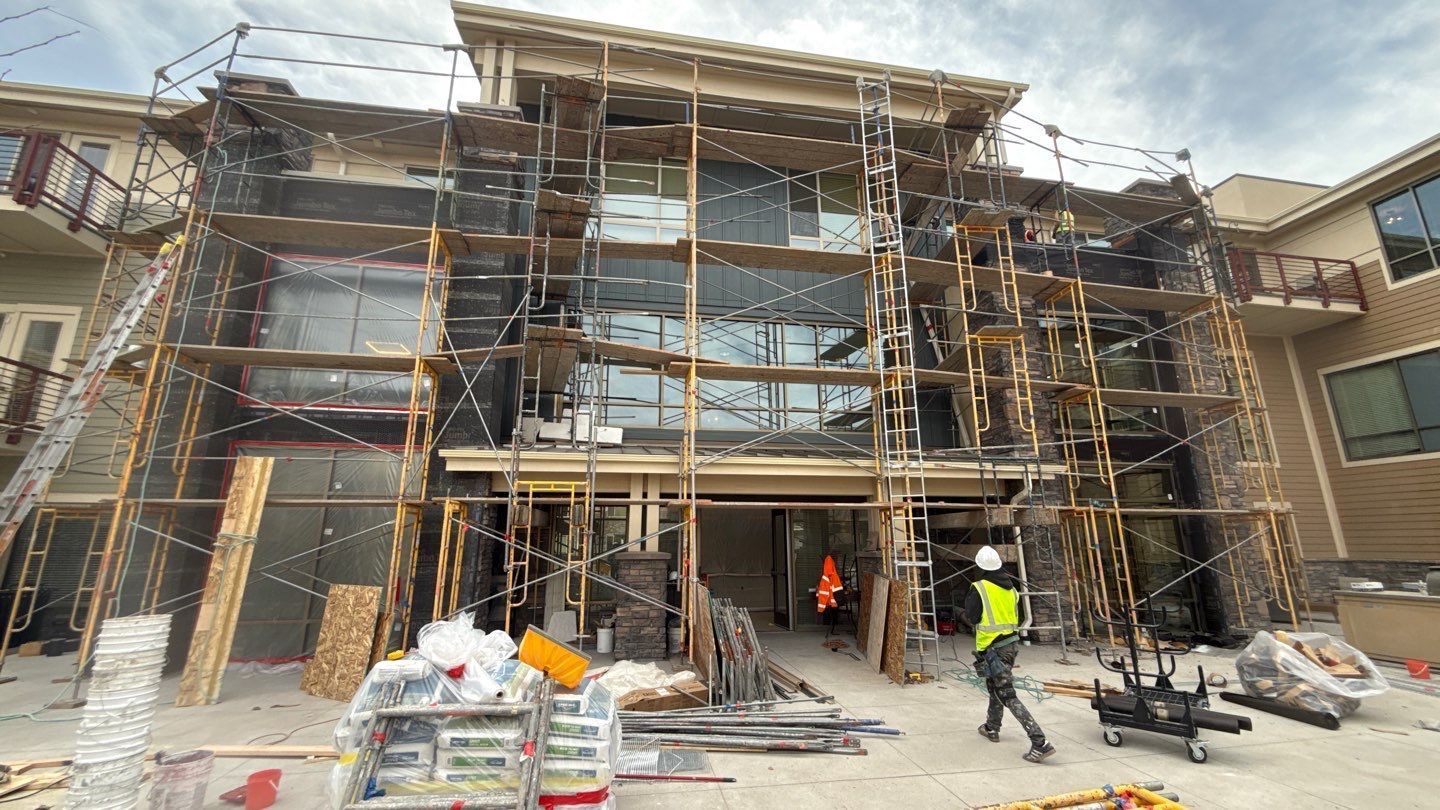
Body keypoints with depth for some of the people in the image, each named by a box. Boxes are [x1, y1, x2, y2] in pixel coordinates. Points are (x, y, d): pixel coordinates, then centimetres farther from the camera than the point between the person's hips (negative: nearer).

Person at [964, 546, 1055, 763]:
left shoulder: (979, 588, -15)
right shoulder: (1010, 588, 5)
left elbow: (970, 618, -10)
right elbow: (1015, 616, 12)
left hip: (994, 649, -8)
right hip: (1012, 643, 8)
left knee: (1008, 696, -3)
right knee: (994, 686, 24)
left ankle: (1040, 742, -8)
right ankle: (991, 728, 39)